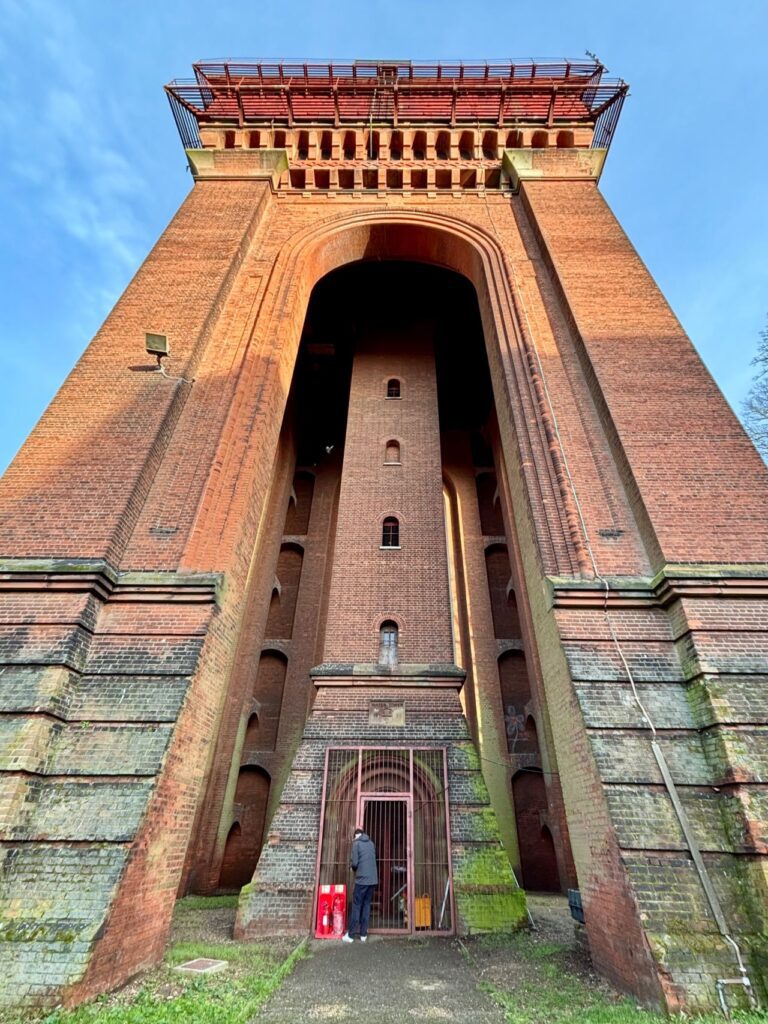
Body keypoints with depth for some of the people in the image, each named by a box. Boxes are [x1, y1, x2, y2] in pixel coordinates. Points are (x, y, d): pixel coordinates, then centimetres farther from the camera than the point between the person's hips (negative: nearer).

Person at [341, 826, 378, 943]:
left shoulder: (356, 843, -4)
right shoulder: (371, 843, 14)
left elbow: (354, 863, -10)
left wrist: (354, 868, 12)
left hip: (362, 879, -5)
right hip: (373, 879, 5)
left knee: (356, 905, 4)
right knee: (366, 905, 12)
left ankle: (350, 935, 8)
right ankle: (363, 934, 14)